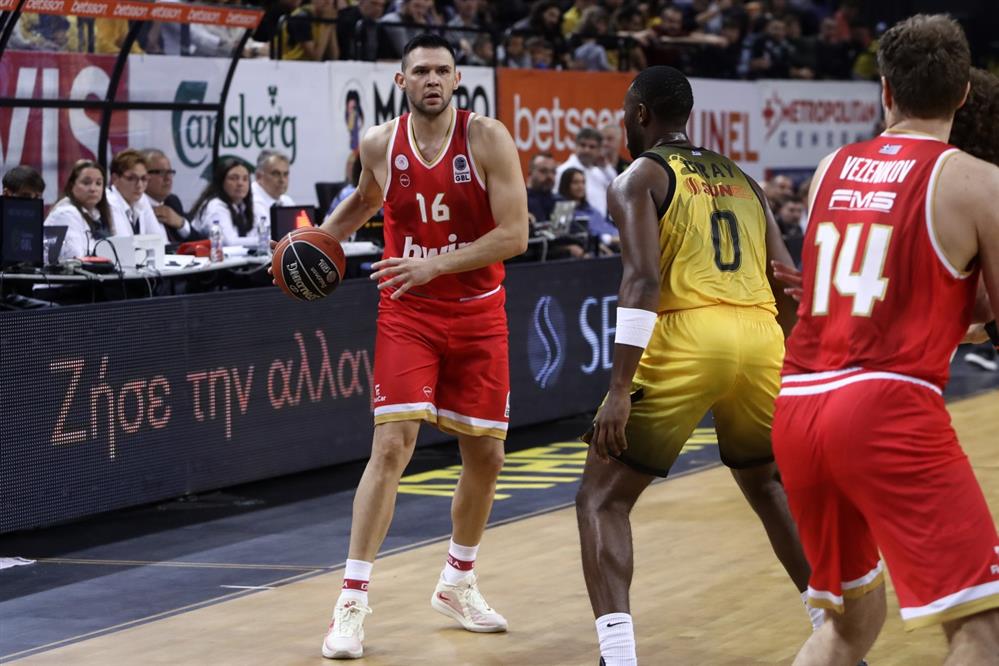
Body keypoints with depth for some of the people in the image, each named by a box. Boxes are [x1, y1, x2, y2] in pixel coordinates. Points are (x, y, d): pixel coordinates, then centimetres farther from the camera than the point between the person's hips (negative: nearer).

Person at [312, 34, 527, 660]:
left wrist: (435, 263, -25)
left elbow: (514, 235, -18)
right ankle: (352, 602, -13)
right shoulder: (380, 144, -5)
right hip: (408, 313, 0)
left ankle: (458, 584, 31)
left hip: (477, 315, 1)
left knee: (485, 455, 8)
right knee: (392, 445, -15)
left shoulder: (487, 139, -13)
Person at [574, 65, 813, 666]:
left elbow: (643, 279, -10)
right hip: (761, 338, 5)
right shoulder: (742, 178, 23)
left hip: (687, 337, -5)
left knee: (602, 498, 7)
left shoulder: (638, 178, 6)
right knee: (767, 483, 31)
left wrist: (620, 389, -14)